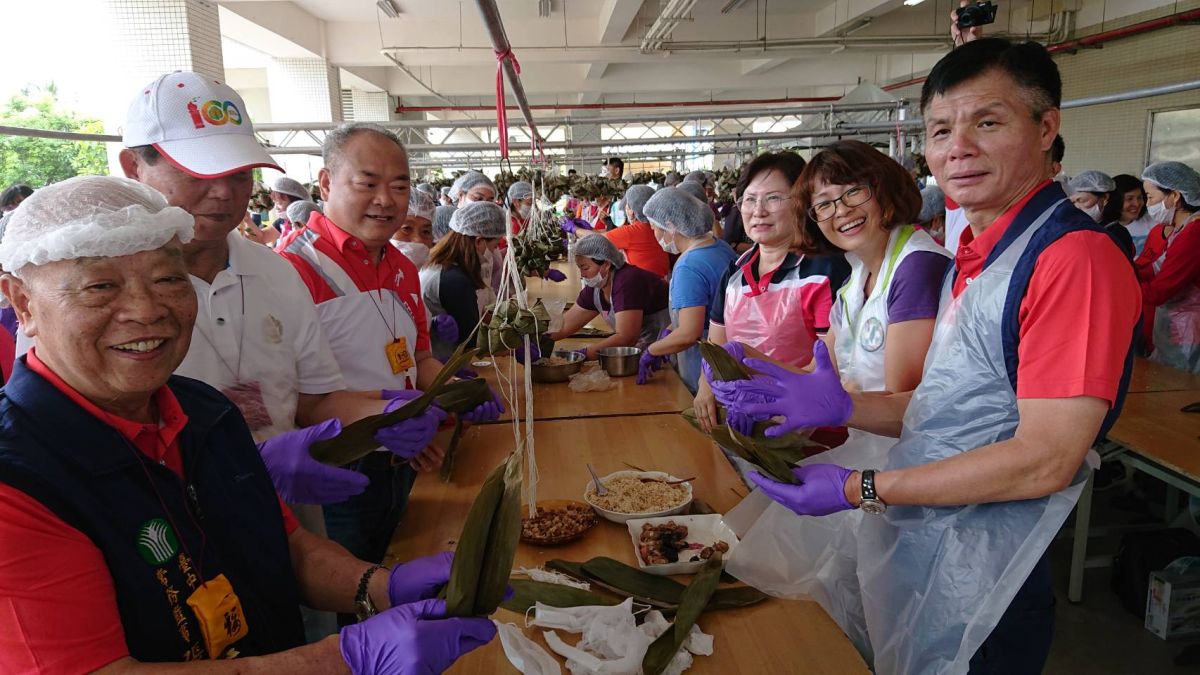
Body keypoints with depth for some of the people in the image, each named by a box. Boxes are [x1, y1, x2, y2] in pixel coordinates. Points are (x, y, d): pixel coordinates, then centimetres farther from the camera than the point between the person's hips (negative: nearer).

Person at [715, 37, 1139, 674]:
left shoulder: (1075, 256, -20)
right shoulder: (972, 260, 9)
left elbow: (1046, 460, -24)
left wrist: (860, 490, -20)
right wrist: (841, 404, -4)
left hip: (975, 592, -8)